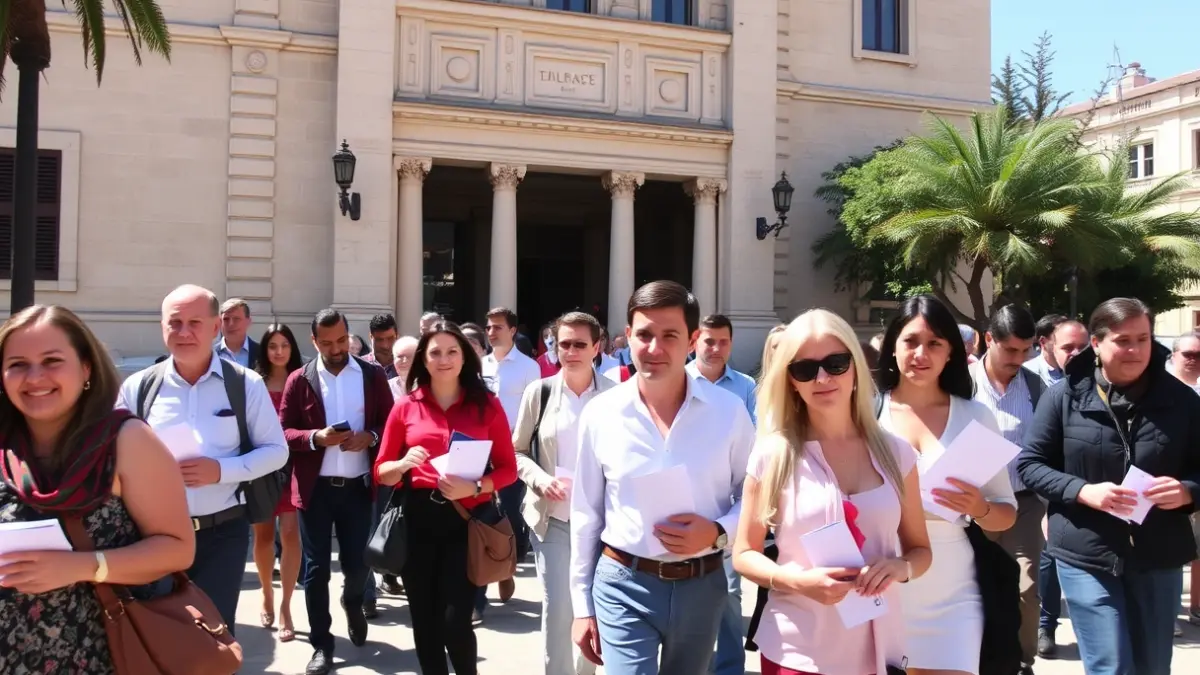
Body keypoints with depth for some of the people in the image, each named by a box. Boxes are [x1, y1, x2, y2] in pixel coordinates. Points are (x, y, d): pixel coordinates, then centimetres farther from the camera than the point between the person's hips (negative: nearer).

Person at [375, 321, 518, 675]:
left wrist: (475, 487, -18)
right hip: (418, 520, 2)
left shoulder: (487, 405, 2)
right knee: (424, 620, 11)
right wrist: (404, 464, -15)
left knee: (455, 622, -6)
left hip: (468, 519, -2)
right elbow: (381, 471, 7)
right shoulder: (406, 406, 5)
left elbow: (508, 468, -1)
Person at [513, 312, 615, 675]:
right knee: (556, 608, -2)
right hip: (552, 517, 0)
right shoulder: (539, 391, -2)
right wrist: (540, 479, -12)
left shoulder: (613, 395, -5)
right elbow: (517, 451, 5)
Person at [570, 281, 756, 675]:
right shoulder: (600, 414, -5)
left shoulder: (729, 411, -6)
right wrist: (583, 605, 5)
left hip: (702, 585, 1)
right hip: (623, 586, -1)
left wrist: (718, 532, -16)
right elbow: (586, 515, 3)